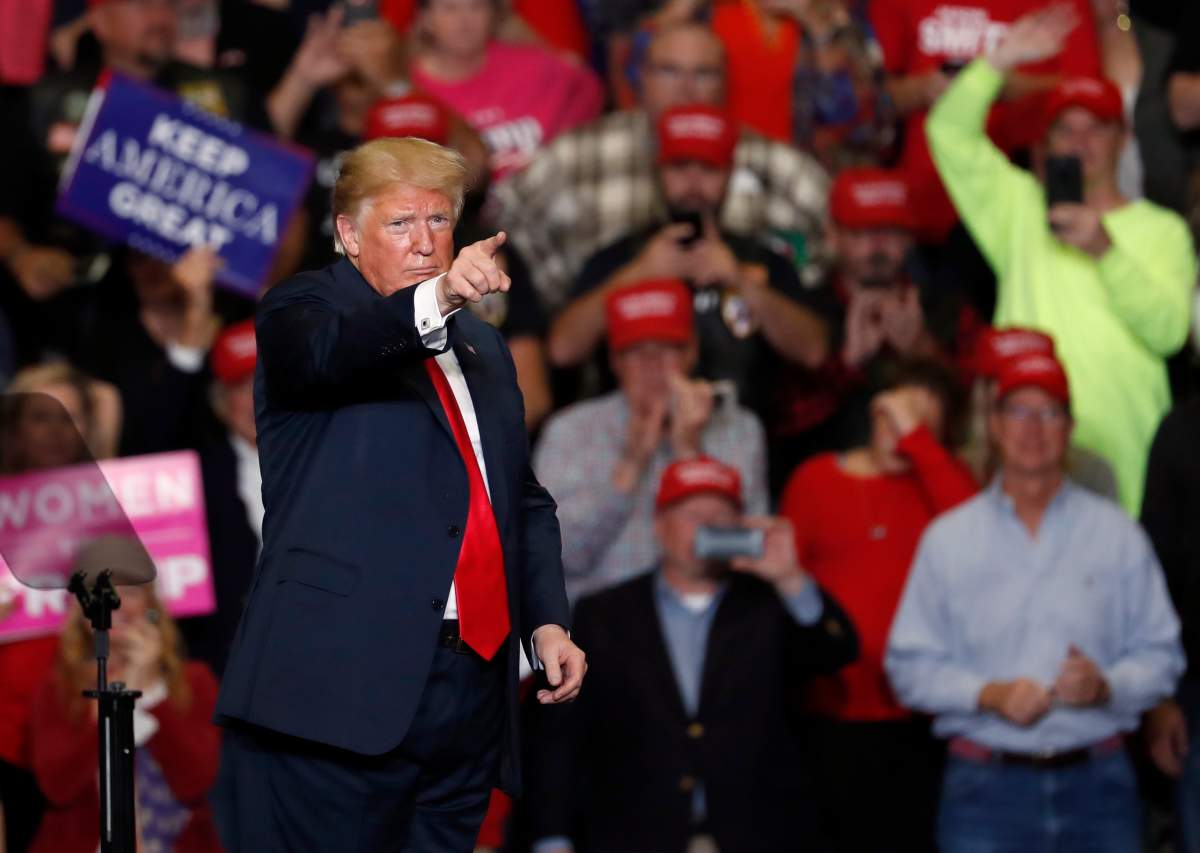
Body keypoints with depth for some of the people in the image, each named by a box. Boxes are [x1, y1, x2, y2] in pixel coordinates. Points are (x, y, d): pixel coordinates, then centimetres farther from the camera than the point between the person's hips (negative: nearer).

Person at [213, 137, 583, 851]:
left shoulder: (482, 347, 23)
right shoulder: (304, 308, 2)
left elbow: (526, 499, 28)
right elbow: (327, 350, -22)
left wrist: (547, 622, 13)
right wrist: (433, 300, -41)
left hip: (471, 683, 6)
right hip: (341, 683, -6)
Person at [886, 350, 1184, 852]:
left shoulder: (1119, 536, 9)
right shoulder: (947, 539, 8)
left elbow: (1160, 654, 7)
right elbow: (910, 664, 5)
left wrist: (1106, 688, -14)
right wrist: (988, 695, -12)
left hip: (1097, 788, 1)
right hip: (985, 788, -1)